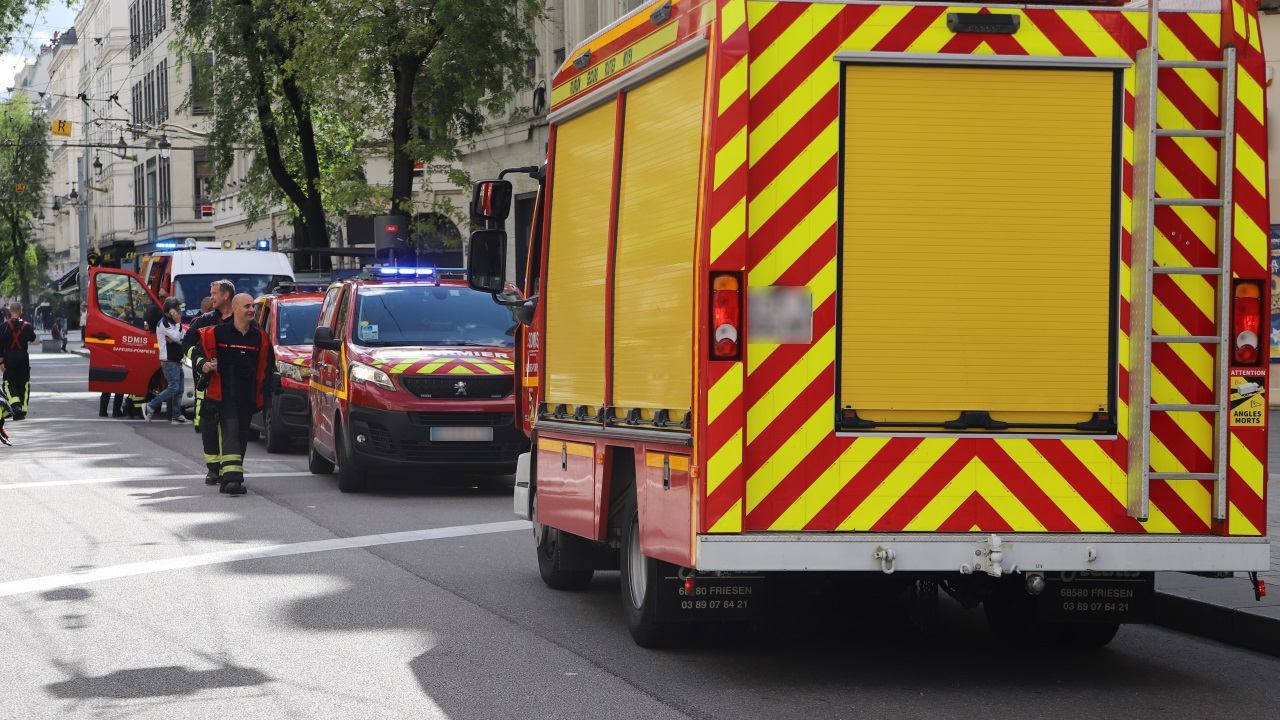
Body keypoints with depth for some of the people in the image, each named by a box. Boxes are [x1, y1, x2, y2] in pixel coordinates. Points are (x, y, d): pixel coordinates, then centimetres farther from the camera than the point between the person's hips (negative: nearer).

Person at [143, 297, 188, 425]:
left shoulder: (174, 323, 19)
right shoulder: (163, 323, -11)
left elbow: (182, 339, 9)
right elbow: (176, 337, -19)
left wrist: (174, 339, -11)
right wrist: (178, 323, -8)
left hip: (177, 360, 9)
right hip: (169, 361, -9)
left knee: (179, 390, 6)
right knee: (173, 388, -15)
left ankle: (176, 416, 7)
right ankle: (150, 407, -7)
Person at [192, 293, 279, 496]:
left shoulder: (260, 337, 9)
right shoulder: (217, 333, -4)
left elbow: (267, 365, 18)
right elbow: (197, 351, 5)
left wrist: (274, 382, 7)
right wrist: (203, 364, -14)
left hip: (248, 395, 5)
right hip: (224, 393, -5)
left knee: (242, 435, 9)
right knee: (230, 432, -17)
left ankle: (228, 476, 22)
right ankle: (231, 478, -26)